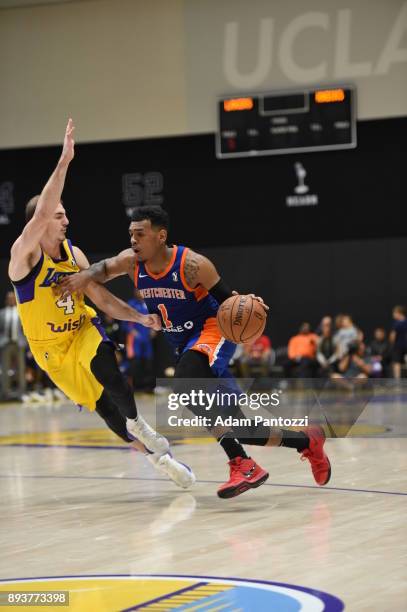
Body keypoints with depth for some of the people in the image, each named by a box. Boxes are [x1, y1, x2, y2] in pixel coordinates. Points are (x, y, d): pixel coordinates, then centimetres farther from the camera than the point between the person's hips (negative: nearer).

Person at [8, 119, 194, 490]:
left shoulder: (74, 253, -5)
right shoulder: (24, 254, -21)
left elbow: (102, 298, 1)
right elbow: (41, 212, -40)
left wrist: (139, 317, -14)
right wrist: (64, 162, -46)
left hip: (84, 331, 3)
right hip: (51, 348, -3)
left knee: (103, 361, -32)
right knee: (103, 406, -3)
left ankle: (137, 422, -12)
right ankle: (154, 453, 13)